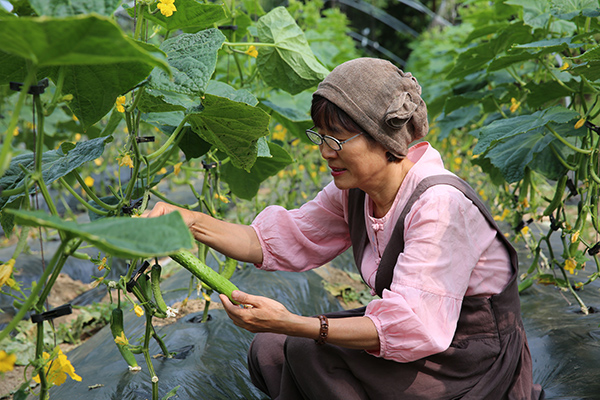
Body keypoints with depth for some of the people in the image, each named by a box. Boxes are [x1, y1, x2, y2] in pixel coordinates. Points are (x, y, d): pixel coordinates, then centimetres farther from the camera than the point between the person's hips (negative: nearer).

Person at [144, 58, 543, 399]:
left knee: (310, 352, -21)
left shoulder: (439, 205, -28)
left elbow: (413, 328, -33)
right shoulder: (357, 190, -3)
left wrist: (293, 323, -38)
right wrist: (191, 222, -13)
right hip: (424, 345, 8)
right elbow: (281, 239, 0)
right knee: (269, 351, 1)